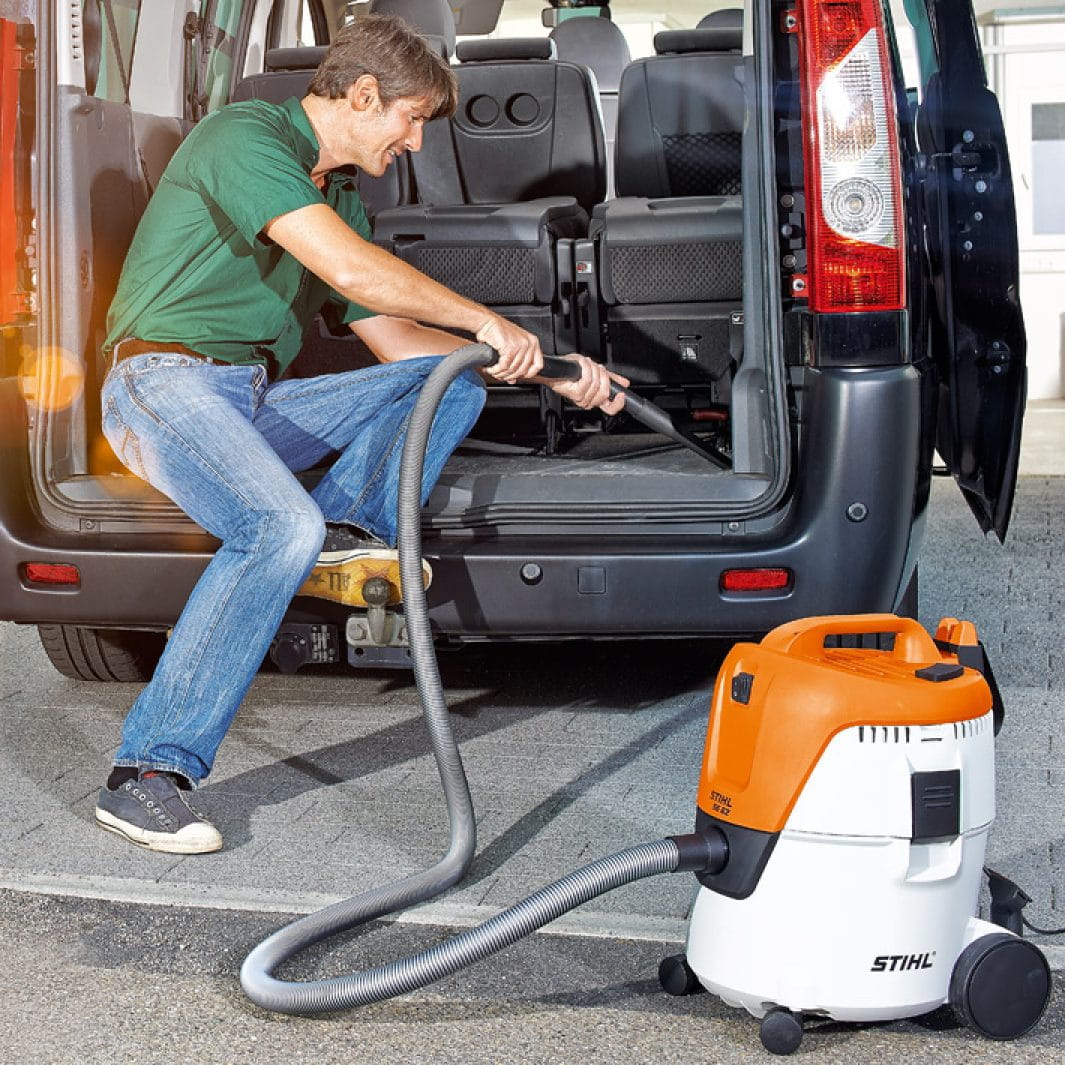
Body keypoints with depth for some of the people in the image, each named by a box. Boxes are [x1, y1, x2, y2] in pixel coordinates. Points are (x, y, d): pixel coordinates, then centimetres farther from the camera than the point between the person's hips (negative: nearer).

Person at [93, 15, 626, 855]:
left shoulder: (341, 197, 20)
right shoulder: (245, 137, -9)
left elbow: (395, 337, 20)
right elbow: (350, 268, -24)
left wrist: (542, 370, 13)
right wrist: (487, 322, -16)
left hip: (257, 402, 9)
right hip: (168, 381, -9)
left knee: (455, 377, 3)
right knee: (282, 526, -36)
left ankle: (350, 525, -18)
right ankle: (150, 774, -30)